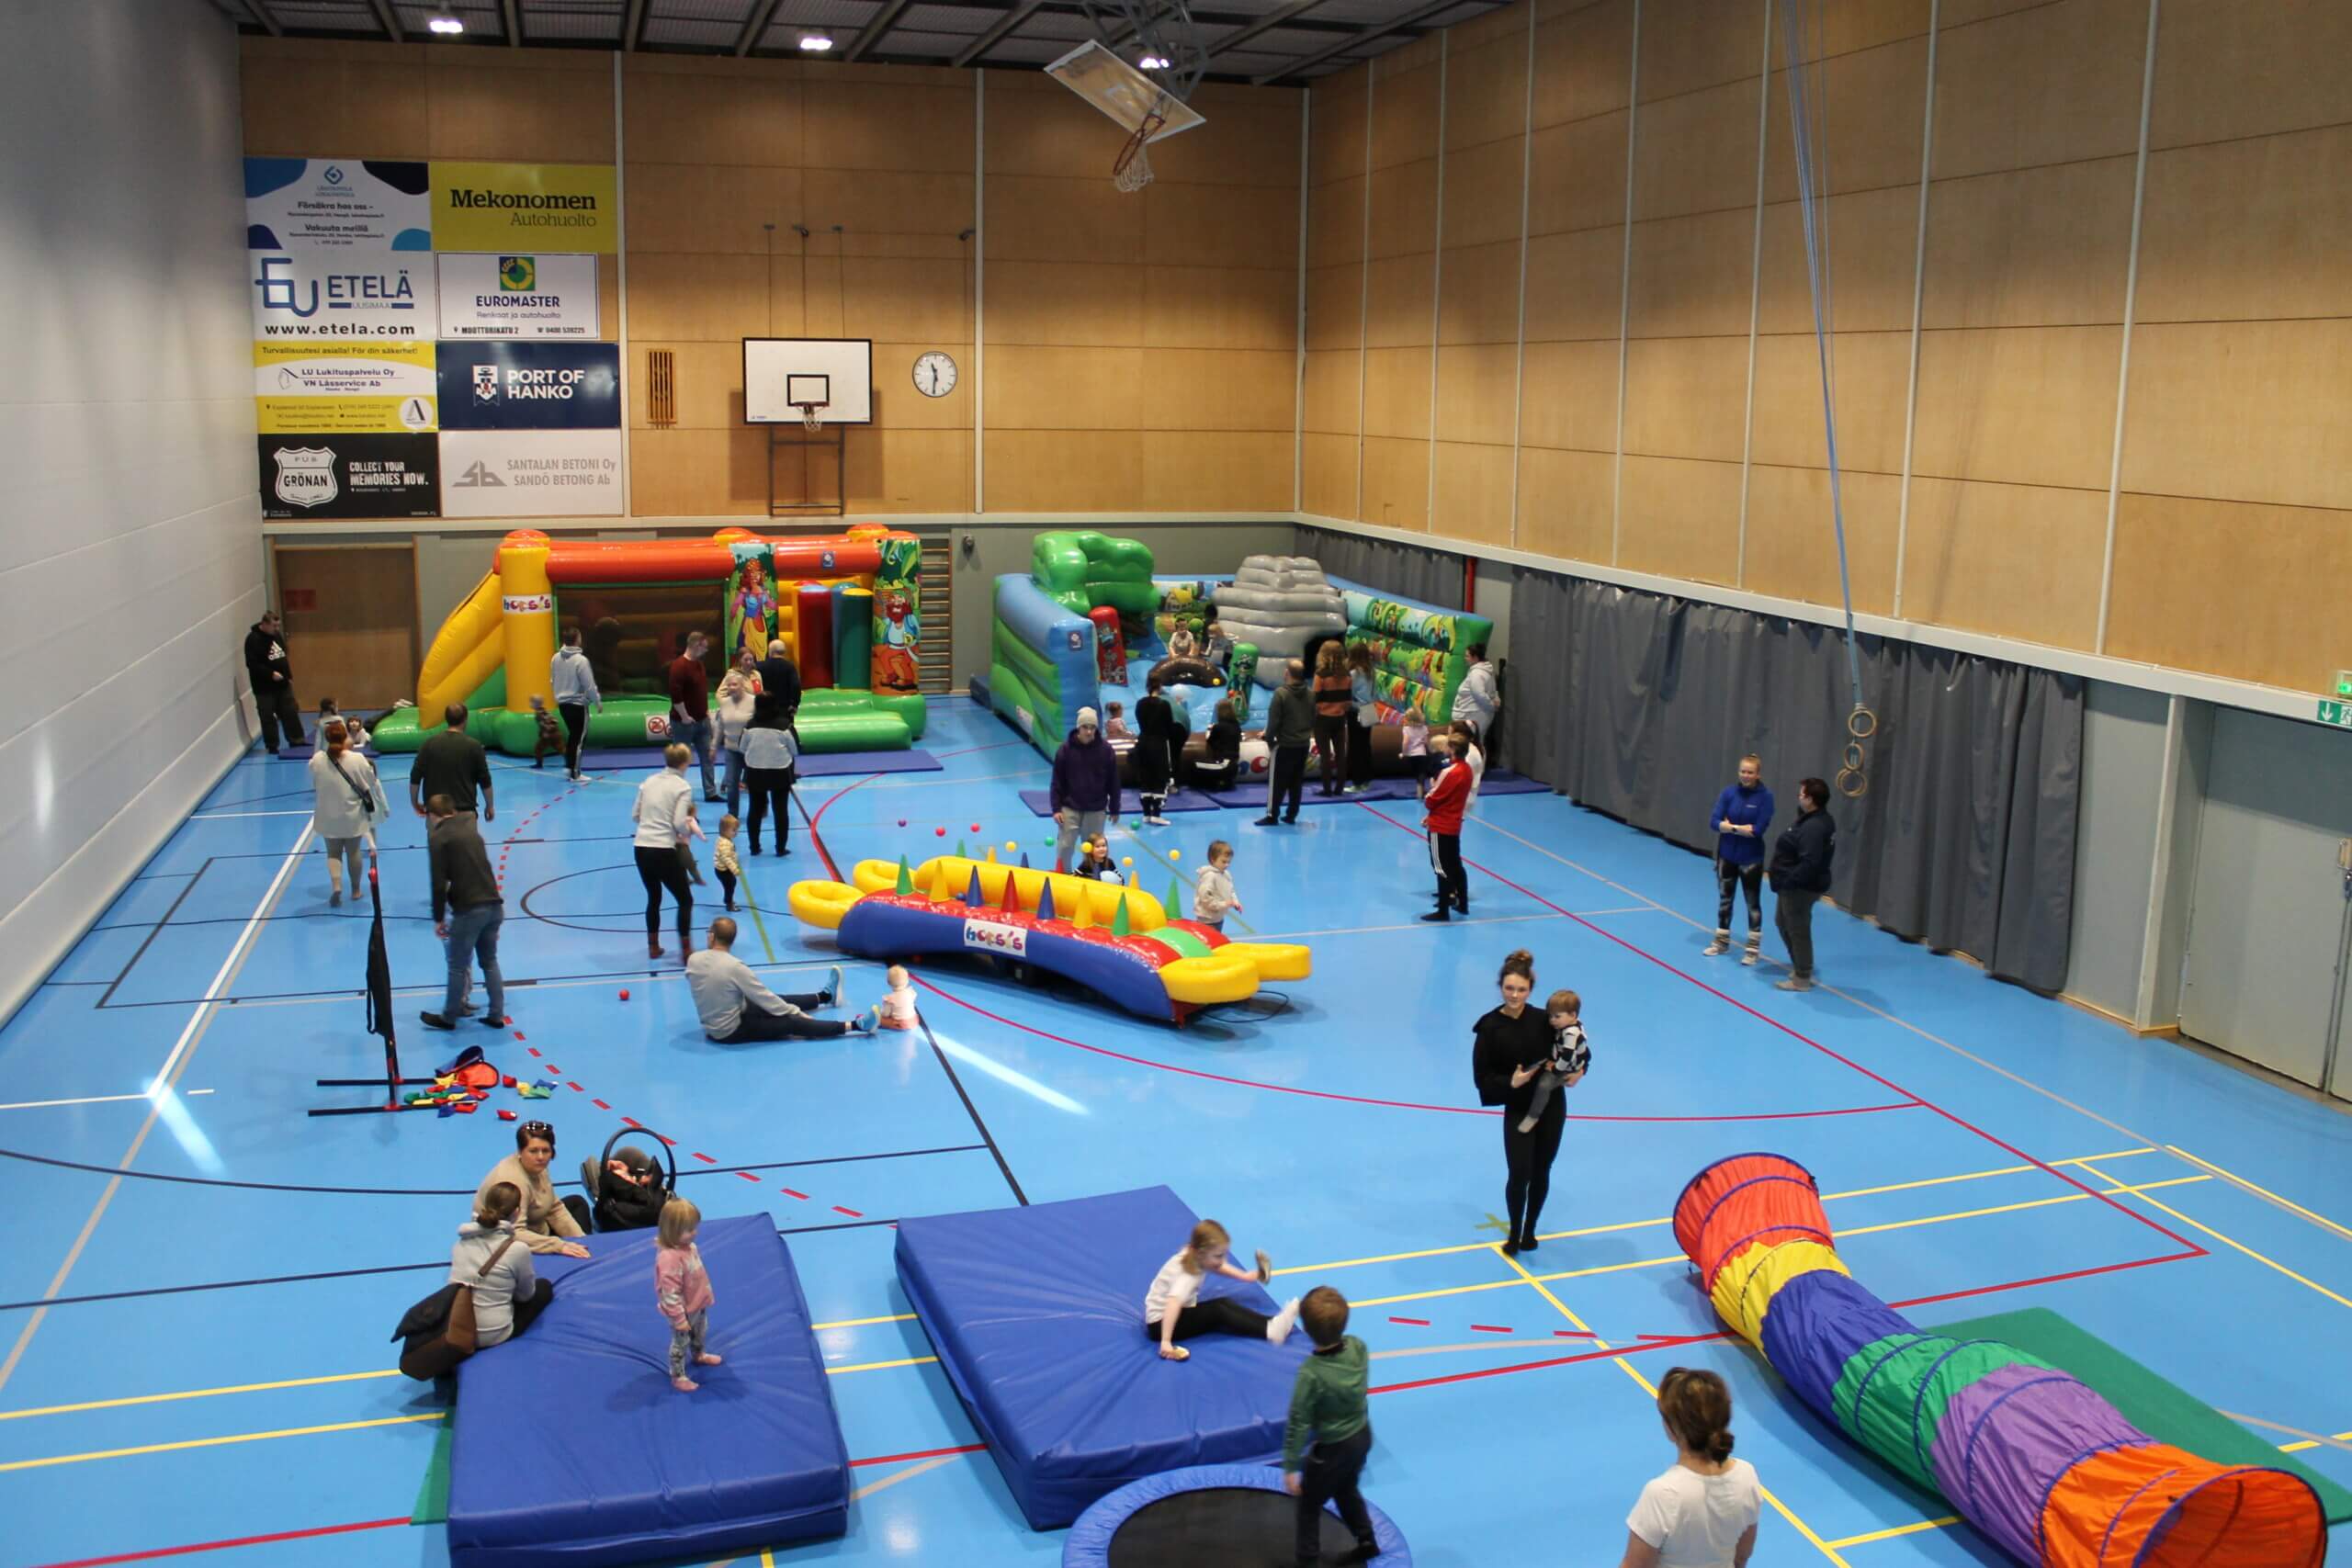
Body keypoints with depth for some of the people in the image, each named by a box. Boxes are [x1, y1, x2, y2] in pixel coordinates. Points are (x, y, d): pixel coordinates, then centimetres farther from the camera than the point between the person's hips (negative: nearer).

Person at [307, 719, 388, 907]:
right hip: (352, 816, -1)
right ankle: (356, 890, 28)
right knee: (353, 852, 17)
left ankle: (336, 885, -7)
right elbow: (373, 784, -8)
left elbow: (315, 786, 4)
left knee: (333, 853, 14)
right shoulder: (357, 760, -19)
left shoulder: (317, 760, -13)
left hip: (328, 816, 1)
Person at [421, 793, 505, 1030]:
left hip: (468, 910, -6)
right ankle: (496, 1015, 21)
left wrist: (438, 918, -3)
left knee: (458, 967, 9)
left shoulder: (438, 837, -5)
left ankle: (448, 1018, 23)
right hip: (494, 904, 6)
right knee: (490, 961, 19)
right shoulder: (469, 825, 15)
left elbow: (439, 882, -10)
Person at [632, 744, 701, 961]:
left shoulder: (649, 782, 10)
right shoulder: (682, 787, -7)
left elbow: (635, 815, 13)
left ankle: (653, 947, 31)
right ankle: (686, 950, 6)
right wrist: (689, 832, 5)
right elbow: (680, 823, -15)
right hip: (664, 851, -6)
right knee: (685, 900, 9)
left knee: (653, 898, 23)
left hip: (641, 848, 6)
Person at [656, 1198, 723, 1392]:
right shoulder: (670, 1258, -38)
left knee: (700, 1333, 32)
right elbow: (670, 1293, -33)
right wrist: (679, 1319, -28)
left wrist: (707, 1295, 19)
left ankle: (698, 1356, 58)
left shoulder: (689, 1246, -9)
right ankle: (677, 1377, 31)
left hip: (699, 1305, 9)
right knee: (680, 1343, 12)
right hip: (683, 1311, -9)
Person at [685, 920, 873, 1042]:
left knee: (779, 1002, 21)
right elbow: (766, 998, -17)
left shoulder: (693, 960, -8)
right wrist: (797, 1012, -4)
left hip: (710, 1027, 7)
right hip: (731, 1031, -7)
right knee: (792, 1023, -8)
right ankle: (856, 1026, -10)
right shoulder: (734, 967, -25)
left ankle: (825, 996, 41)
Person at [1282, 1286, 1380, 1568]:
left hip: (1333, 1448, -6)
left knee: (1309, 1504, 18)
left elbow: (1298, 1424, -25)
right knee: (1346, 1490, 33)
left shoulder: (1311, 1373, -34)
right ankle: (1366, 1542, 49)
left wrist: (1290, 1467, -16)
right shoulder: (1358, 1347, -18)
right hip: (1362, 1435, 6)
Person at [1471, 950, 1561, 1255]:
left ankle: (1529, 1230, 34)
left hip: (1551, 1106, 2)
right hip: (1518, 1110, -2)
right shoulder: (1490, 1028, -12)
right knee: (1519, 1174, -7)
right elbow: (1482, 1078, -11)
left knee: (1541, 1171, 13)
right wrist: (1510, 1082, -25)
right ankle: (1514, 1236, 17)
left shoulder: (1544, 1020, -7)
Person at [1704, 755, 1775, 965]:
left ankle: (1753, 948, 20)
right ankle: (1721, 941, 32)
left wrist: (1730, 826, -15)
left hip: (1751, 859, -3)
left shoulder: (1765, 796, -13)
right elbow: (1715, 822, -11)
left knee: (1753, 903, 9)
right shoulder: (1729, 792, -5)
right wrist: (1742, 828, -20)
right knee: (1724, 900, 16)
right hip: (1726, 856, 3)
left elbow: (1758, 830, -20)